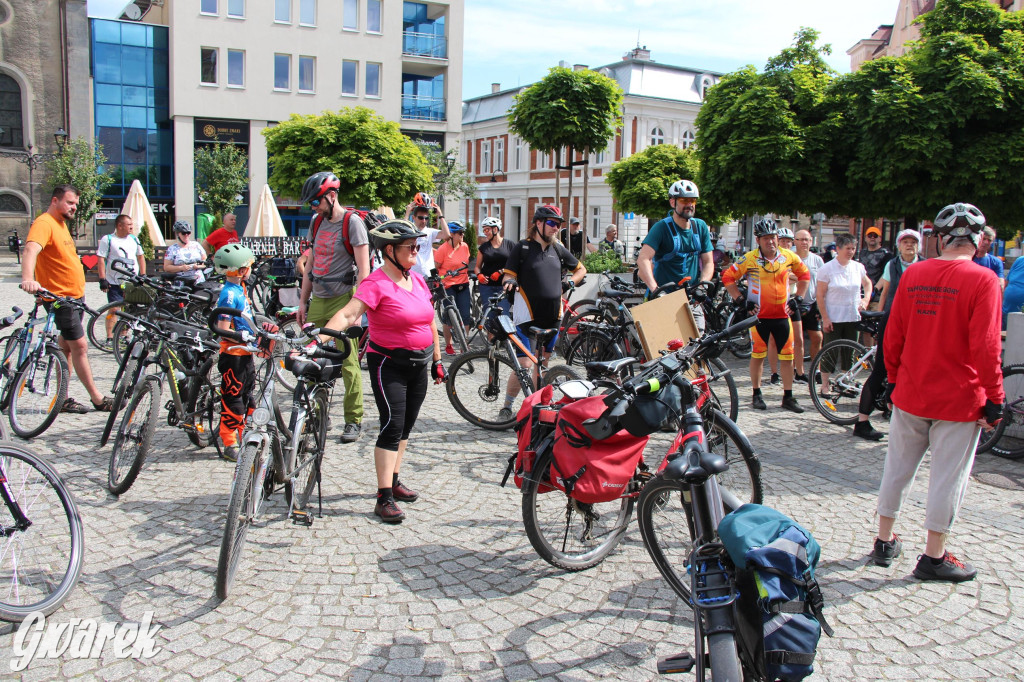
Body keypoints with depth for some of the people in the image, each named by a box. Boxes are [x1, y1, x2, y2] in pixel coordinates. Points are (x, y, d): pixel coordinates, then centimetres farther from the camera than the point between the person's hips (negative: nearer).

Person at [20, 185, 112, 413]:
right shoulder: (44, 223, -16)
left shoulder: (61, 223, 15)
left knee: (67, 347, 12)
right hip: (60, 297, -10)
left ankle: (63, 399, 18)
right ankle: (97, 398, -1)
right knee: (80, 346, -7)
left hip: (75, 295, 10)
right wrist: (27, 279, -51)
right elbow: (30, 250, -34)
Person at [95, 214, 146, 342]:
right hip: (114, 283, -4)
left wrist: (143, 276, 10)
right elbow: (101, 260, -6)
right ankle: (110, 338, -2)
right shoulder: (107, 239, -3)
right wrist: (102, 279, -13)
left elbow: (141, 256, 18)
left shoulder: (134, 239, 10)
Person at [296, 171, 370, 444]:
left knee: (348, 363, -4)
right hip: (318, 301, 6)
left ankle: (354, 421, 6)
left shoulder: (352, 222, -7)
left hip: (342, 299, -6)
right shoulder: (317, 222, 14)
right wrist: (302, 301, 16)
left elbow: (363, 269, -12)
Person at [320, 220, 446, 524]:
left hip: (419, 364, 7)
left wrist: (437, 359, 18)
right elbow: (348, 315, -27)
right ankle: (384, 497, -6)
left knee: (405, 427, 14)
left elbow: (430, 322, 16)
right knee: (392, 426, -11)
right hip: (388, 364, -7)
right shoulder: (376, 284, -15)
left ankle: (394, 480, 28)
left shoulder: (417, 280, 8)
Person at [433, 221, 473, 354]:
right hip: (448, 287, -5)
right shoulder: (443, 248, -10)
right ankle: (448, 345, 15)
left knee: (465, 316, 1)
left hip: (463, 286, 5)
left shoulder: (465, 246, 5)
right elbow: (435, 268, -6)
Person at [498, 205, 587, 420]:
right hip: (528, 315, -5)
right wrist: (509, 282, -24)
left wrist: (568, 283, 6)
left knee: (542, 363, 11)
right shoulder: (523, 248, -1)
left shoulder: (558, 250, 12)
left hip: (553, 316, 5)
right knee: (525, 364, -11)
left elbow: (581, 269, 24)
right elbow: (509, 275, -1)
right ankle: (507, 407, 4)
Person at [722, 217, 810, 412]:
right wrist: (740, 301, -7)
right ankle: (757, 395, 17)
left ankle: (788, 397, 12)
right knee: (758, 355, 4)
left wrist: (797, 299, 9)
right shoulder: (749, 259, -8)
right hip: (759, 315, -3)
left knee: (787, 356, 3)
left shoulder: (789, 257, 2)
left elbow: (804, 275, 17)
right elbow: (728, 277, -4)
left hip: (782, 315, 3)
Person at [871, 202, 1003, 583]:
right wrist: (994, 399, -7)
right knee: (948, 476, 7)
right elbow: (986, 348, -16)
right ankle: (933, 557, 16)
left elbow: (893, 335, 4)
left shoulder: (913, 275, 0)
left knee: (899, 466, 15)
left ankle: (885, 542, 26)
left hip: (910, 394, 4)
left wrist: (893, 379, 16)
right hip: (959, 399, -4)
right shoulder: (983, 280, -13)